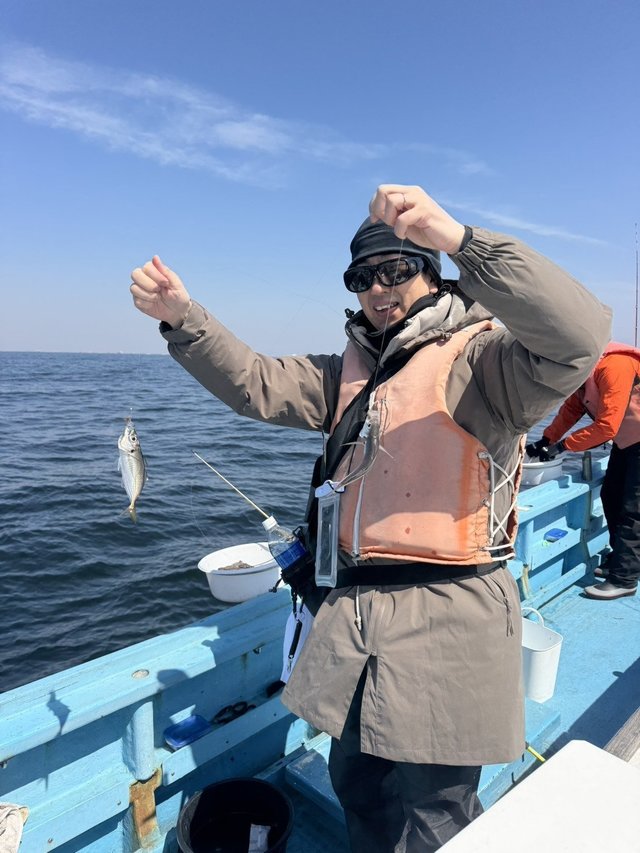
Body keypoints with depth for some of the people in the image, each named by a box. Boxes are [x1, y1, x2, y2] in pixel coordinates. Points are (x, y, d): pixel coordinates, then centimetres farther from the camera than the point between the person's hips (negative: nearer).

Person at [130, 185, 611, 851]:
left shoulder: (477, 358, -8)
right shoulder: (351, 371, 14)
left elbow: (578, 337, -27)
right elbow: (255, 385, 6)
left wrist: (459, 239, -35)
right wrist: (183, 320, -8)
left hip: (447, 619, -6)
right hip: (355, 610, 7)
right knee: (356, 785, 25)